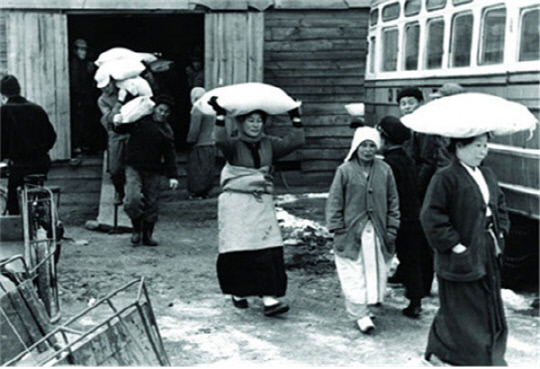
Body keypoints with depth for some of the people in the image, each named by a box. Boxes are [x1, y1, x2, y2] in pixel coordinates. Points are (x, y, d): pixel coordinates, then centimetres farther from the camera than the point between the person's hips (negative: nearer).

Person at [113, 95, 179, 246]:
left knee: (151, 204, 5)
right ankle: (137, 229, 8)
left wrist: (172, 176, -2)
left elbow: (169, 155, 6)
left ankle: (148, 235, 21)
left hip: (153, 171, 2)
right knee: (133, 199, -17)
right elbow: (120, 128, 13)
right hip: (134, 167, -2)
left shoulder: (166, 130, 7)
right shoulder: (140, 119, 1)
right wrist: (118, 125, -11)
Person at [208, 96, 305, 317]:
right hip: (236, 202, -3)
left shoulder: (269, 145, 10)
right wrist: (220, 116, -30)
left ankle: (269, 298, -8)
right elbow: (220, 140, -25)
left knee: (268, 250, -7)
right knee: (238, 249, -1)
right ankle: (238, 292, 21)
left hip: (263, 203, 3)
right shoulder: (234, 146, -3)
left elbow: (296, 141, 4)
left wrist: (296, 118, 1)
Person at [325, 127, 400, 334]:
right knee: (354, 274, -3)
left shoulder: (385, 170, 3)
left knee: (376, 271, 9)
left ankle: (371, 300, 27)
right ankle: (361, 314, 4)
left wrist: (391, 229, 4)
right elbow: (335, 202, -2)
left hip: (377, 232, 3)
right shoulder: (345, 170, -5)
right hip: (351, 232, -3)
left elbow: (393, 202, 9)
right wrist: (337, 229, -6)